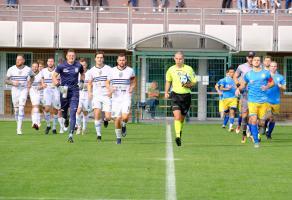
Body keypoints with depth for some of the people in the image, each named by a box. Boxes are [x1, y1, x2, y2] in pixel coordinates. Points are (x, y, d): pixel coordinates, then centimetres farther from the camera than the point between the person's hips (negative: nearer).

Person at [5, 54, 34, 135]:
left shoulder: (28, 69, -1)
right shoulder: (11, 69, -3)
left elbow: (32, 76, 21)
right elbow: (6, 80, 1)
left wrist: (30, 83, 5)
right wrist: (13, 83, -17)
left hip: (24, 90, -2)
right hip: (14, 90, 2)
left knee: (21, 108, -15)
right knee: (16, 109, 7)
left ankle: (19, 128, -17)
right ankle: (19, 124, 30)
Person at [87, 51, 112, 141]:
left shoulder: (109, 69, 0)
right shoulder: (92, 70, 8)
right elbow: (89, 83, 21)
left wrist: (110, 91, -16)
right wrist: (89, 92, 4)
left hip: (106, 96, -1)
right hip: (96, 96, 1)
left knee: (108, 117, -8)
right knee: (97, 113, -16)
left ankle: (105, 119, 31)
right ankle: (98, 134, -5)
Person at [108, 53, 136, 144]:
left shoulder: (130, 71, 2)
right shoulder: (112, 71, 3)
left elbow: (134, 81, 17)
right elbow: (107, 82, 12)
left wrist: (132, 88, -3)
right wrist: (110, 88, -9)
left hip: (126, 97, -1)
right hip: (116, 97, 1)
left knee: (125, 116, -20)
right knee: (117, 119, -1)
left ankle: (124, 125, 15)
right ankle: (118, 137, 17)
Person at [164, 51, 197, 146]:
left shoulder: (189, 69, 2)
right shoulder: (171, 70, 6)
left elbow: (194, 82, 6)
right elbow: (168, 81, 22)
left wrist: (188, 85, -15)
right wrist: (166, 92, 12)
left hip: (186, 95, 1)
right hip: (176, 95, -1)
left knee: (182, 118, 9)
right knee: (177, 116, -20)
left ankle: (180, 133, 30)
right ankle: (177, 136, -27)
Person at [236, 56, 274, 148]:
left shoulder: (266, 73, 3)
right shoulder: (248, 74, 5)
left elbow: (272, 82, 13)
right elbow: (243, 84, 14)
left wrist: (267, 87, -7)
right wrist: (238, 89, -6)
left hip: (263, 101, 1)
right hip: (252, 101, -1)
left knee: (261, 122, 4)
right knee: (253, 120, -16)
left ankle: (257, 131, 39)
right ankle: (256, 141, -9)